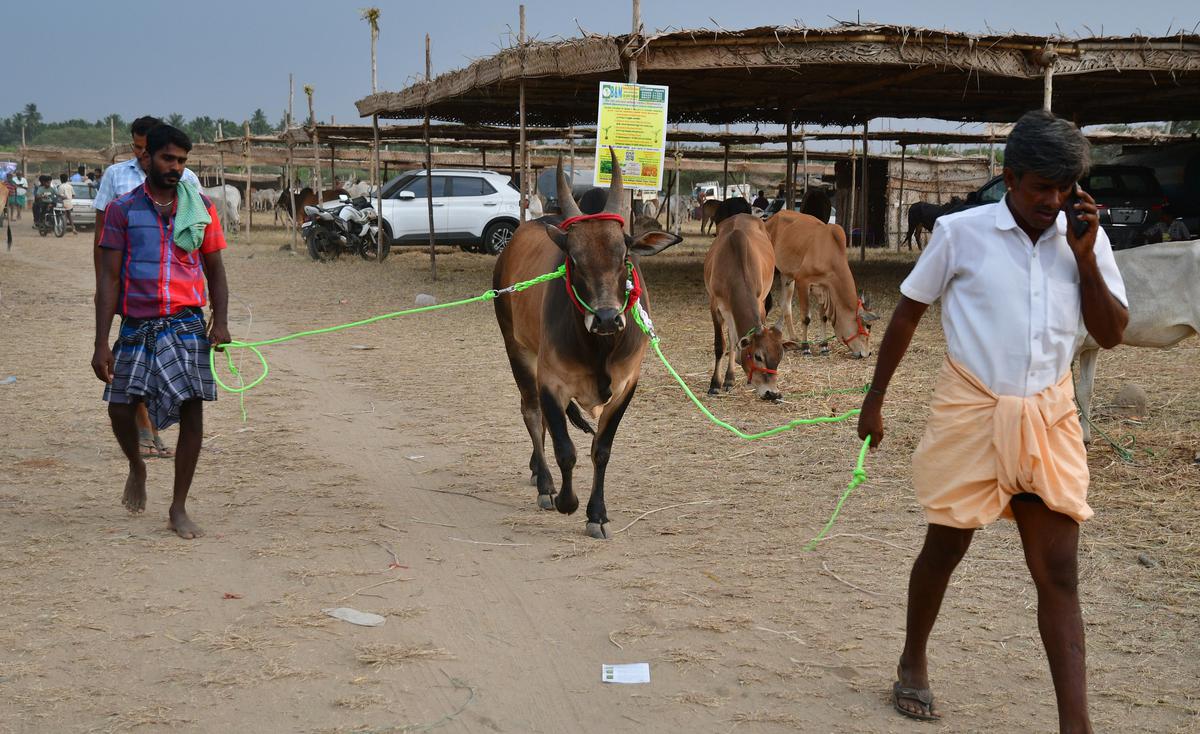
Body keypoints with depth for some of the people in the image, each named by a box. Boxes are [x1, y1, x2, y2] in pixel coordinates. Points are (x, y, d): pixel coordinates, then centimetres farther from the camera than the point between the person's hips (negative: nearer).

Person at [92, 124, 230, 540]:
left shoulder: (201, 208, 6)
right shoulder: (123, 210, 1)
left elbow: (215, 270, 11)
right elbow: (108, 278, -1)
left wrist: (220, 321, -5)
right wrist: (101, 344, -7)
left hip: (186, 323, 1)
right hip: (136, 325, 0)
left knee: (192, 410, -5)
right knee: (120, 407, -4)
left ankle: (178, 510, 6)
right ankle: (136, 467, 31)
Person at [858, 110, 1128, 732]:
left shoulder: (1084, 238, 2)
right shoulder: (961, 233, -6)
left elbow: (1111, 334, 2)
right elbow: (908, 312, 4)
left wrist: (1085, 258, -11)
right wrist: (874, 399, 6)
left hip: (1048, 420, 2)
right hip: (971, 412, -2)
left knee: (1059, 573, -3)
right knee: (945, 547, 12)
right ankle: (913, 664, 37)